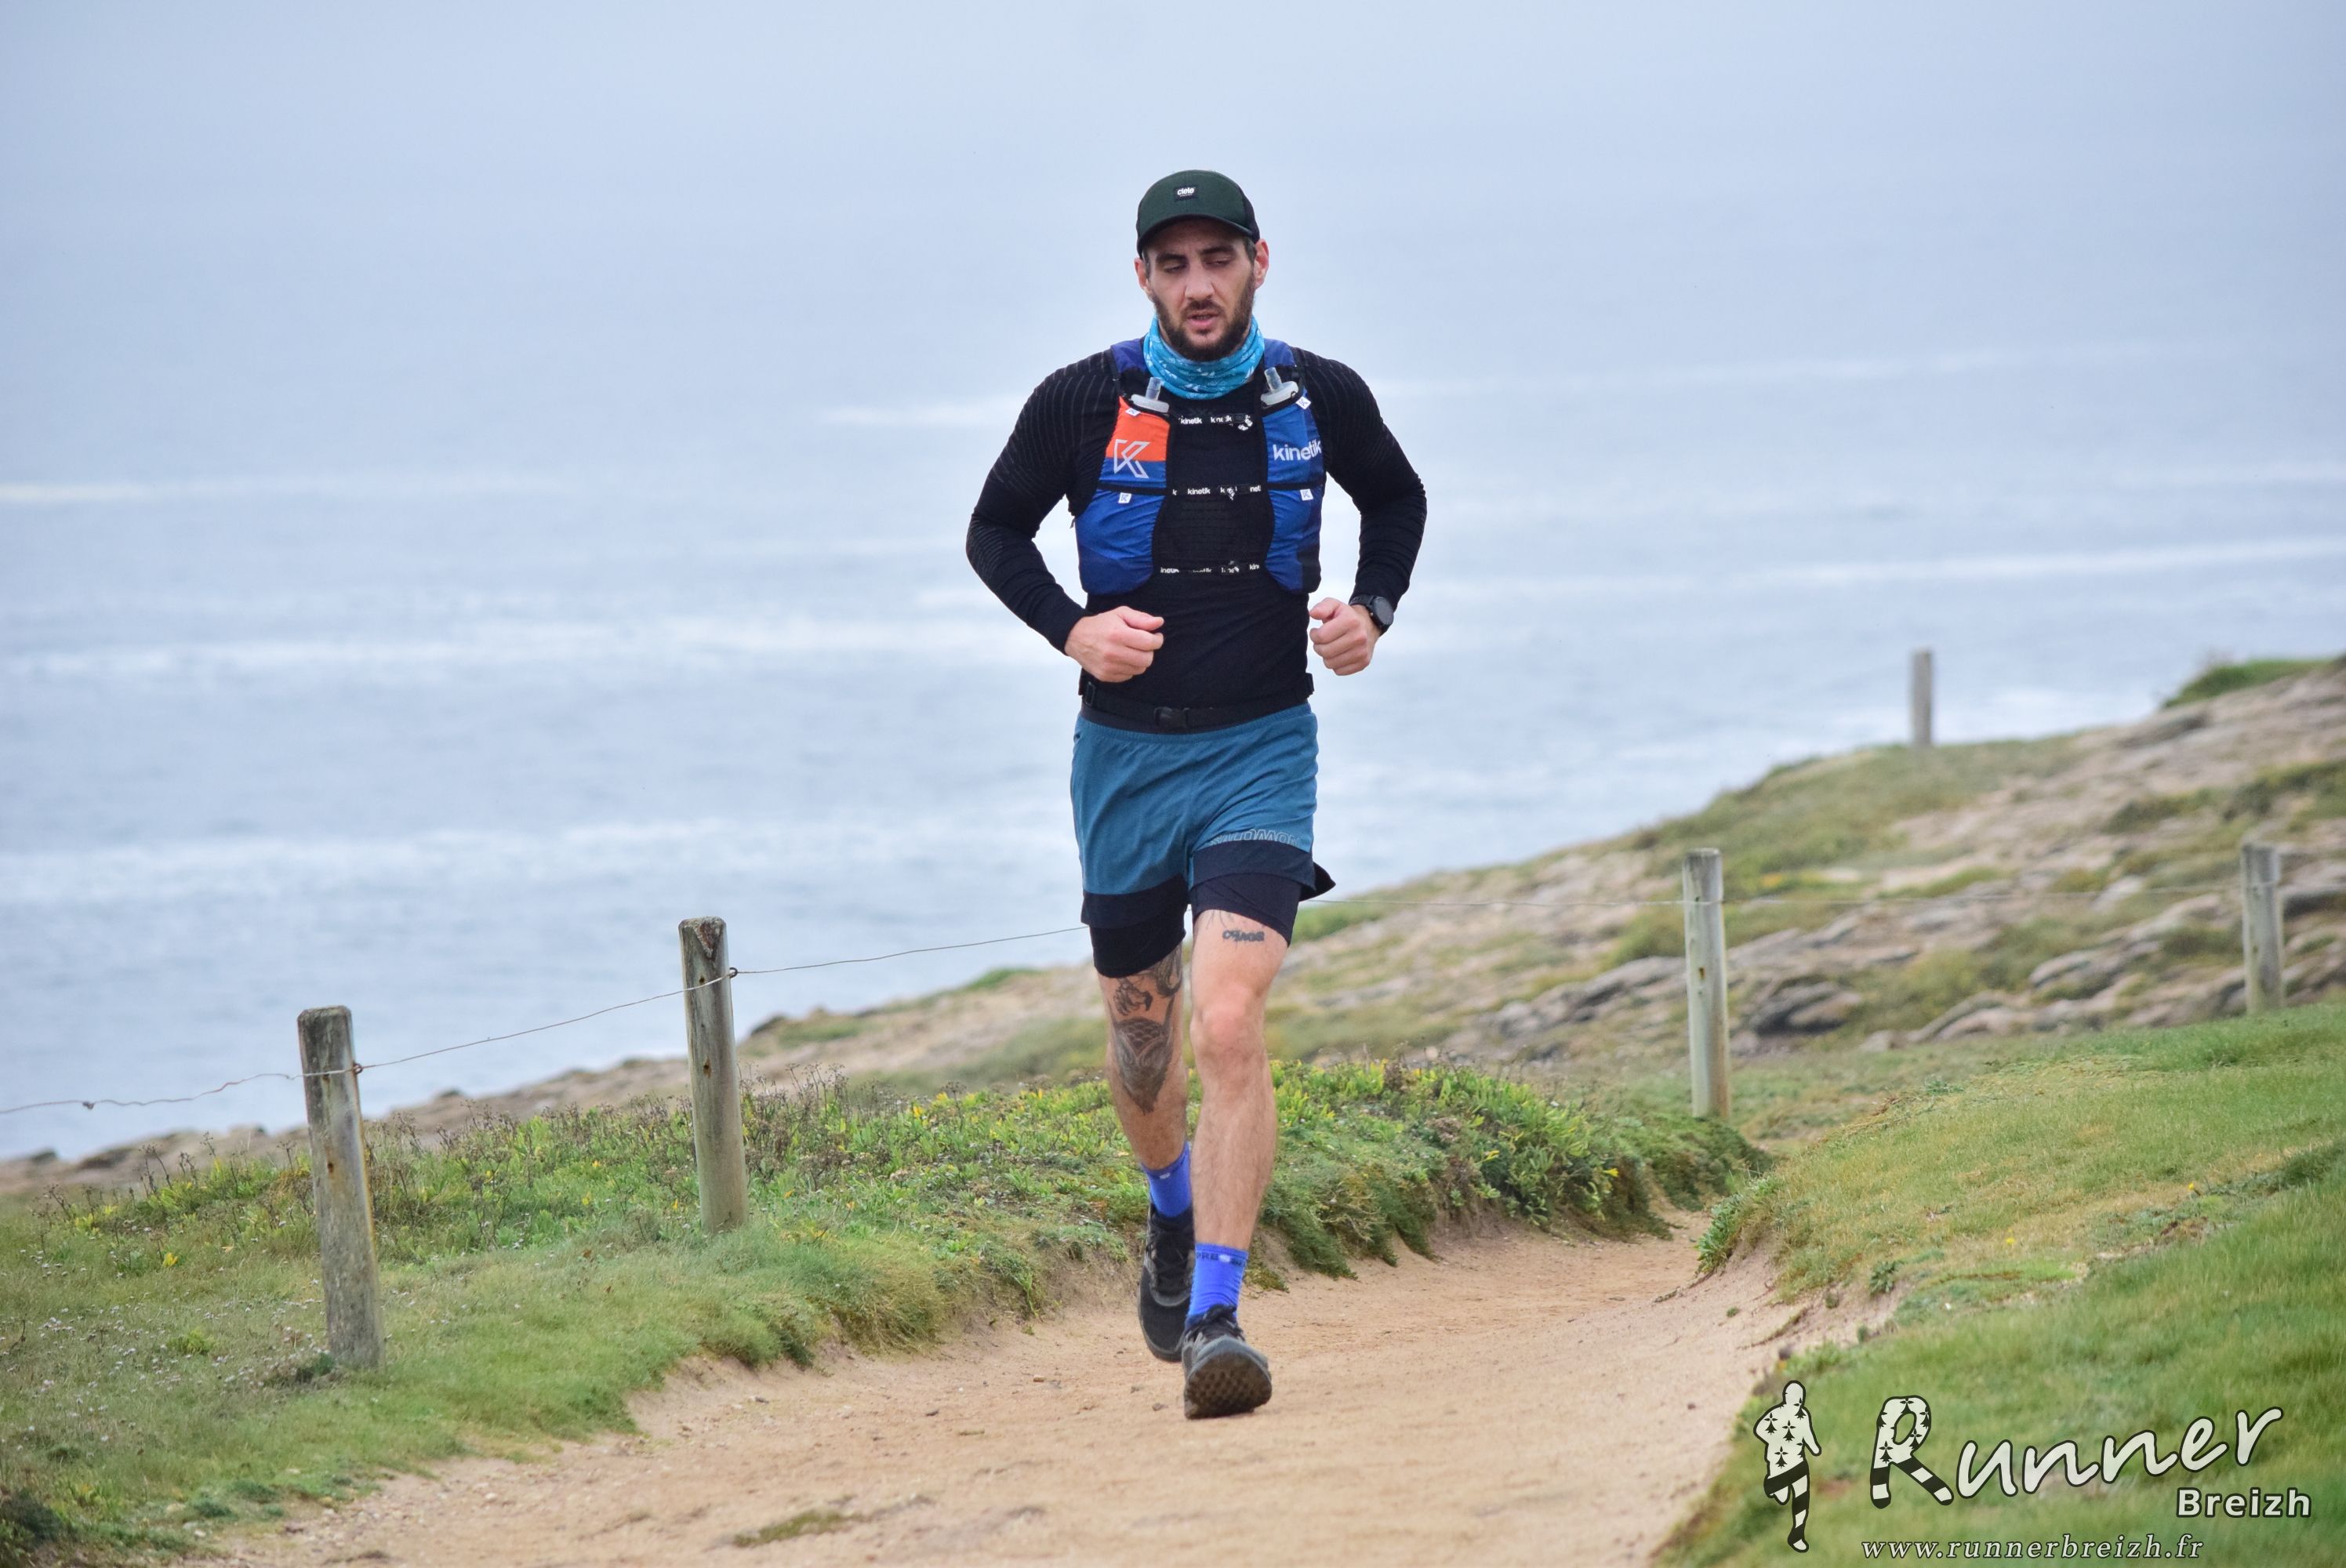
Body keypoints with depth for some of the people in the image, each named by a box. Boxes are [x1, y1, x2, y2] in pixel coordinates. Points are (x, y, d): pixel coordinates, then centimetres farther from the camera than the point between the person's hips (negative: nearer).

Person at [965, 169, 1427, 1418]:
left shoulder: (1320, 399, -2)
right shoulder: (1083, 404, -6)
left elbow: (1396, 497, 19)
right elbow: (996, 530, 8)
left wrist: (1373, 611, 1)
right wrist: (1071, 627, -10)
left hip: (1261, 750, -1)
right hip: (1126, 750, 2)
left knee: (1227, 1025, -19)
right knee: (1142, 1037, 16)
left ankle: (1215, 1317, -22)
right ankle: (1175, 1209, 48)